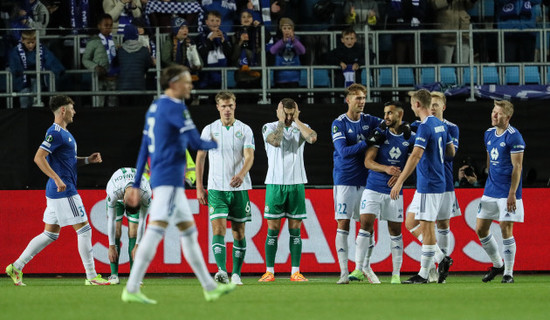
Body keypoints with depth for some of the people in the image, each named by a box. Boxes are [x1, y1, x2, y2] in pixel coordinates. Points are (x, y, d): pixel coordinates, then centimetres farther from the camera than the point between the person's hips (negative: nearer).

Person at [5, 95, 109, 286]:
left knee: (50, 234, 12)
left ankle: (16, 267, 12)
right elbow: (39, 157, -22)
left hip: (58, 192, 10)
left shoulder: (63, 133, 17)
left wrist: (87, 160, 13)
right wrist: (57, 179, -26)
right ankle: (91, 276, -3)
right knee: (84, 230, -6)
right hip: (64, 192, -10)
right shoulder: (55, 132, -14)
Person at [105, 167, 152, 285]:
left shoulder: (146, 194, -39)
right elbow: (111, 220, -31)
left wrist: (137, 245, -22)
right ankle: (114, 274, -15)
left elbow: (142, 221, -25)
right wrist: (111, 247, -27)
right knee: (116, 232, -15)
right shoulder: (113, 192, -43)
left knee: (133, 233, -13)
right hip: (117, 199, -1)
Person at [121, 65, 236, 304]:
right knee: (155, 230, -15)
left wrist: (136, 185, 20)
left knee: (189, 231, 13)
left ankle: (210, 287, 19)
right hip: (169, 178, -10)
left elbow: (144, 149, 19)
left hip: (159, 177, 10)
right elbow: (196, 143, -13)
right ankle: (132, 289, -21)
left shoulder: (155, 107, 17)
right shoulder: (174, 107, -11)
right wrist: (214, 144, 9)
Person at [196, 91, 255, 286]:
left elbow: (249, 157, -8)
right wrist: (199, 188, 3)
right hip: (216, 188, -1)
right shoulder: (209, 130, 5)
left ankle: (236, 274, 12)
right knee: (218, 228, -15)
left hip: (239, 188, 1)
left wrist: (241, 175, -29)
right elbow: (200, 158, 8)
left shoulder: (245, 130, 3)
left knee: (239, 231, 4)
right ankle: (222, 272, -26)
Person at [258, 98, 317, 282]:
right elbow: (275, 141, -19)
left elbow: (313, 138, -14)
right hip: (275, 183, -2)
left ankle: (295, 272, 4)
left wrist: (296, 120, -6)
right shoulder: (269, 128, 3)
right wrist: (281, 121, -8)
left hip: (296, 184, 2)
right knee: (273, 229, -2)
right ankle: (269, 272, 2)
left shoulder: (300, 128, 8)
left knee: (295, 230, 2)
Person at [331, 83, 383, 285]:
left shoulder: (368, 121, 7)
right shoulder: (339, 124, -7)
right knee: (343, 224, -5)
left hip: (365, 180, 4)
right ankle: (344, 272, -5)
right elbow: (343, 151, -17)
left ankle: (365, 268, 15)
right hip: (345, 180, -4)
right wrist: (367, 143, -22)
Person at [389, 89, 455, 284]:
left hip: (428, 185, -9)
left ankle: (423, 275, -4)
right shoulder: (439, 125, 12)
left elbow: (415, 156, -25)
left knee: (426, 226, -6)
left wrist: (399, 182, -26)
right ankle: (441, 259, 11)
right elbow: (451, 152, 20)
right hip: (437, 182, 9)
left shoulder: (425, 127, -17)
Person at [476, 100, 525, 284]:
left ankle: (508, 273, 3)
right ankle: (497, 265, 24)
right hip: (490, 191, 8)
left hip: (507, 192, -8)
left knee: (506, 229, -8)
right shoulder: (489, 134, 11)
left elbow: (517, 167, -14)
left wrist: (512, 194, -18)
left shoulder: (513, 137, -11)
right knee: (481, 229, 6)